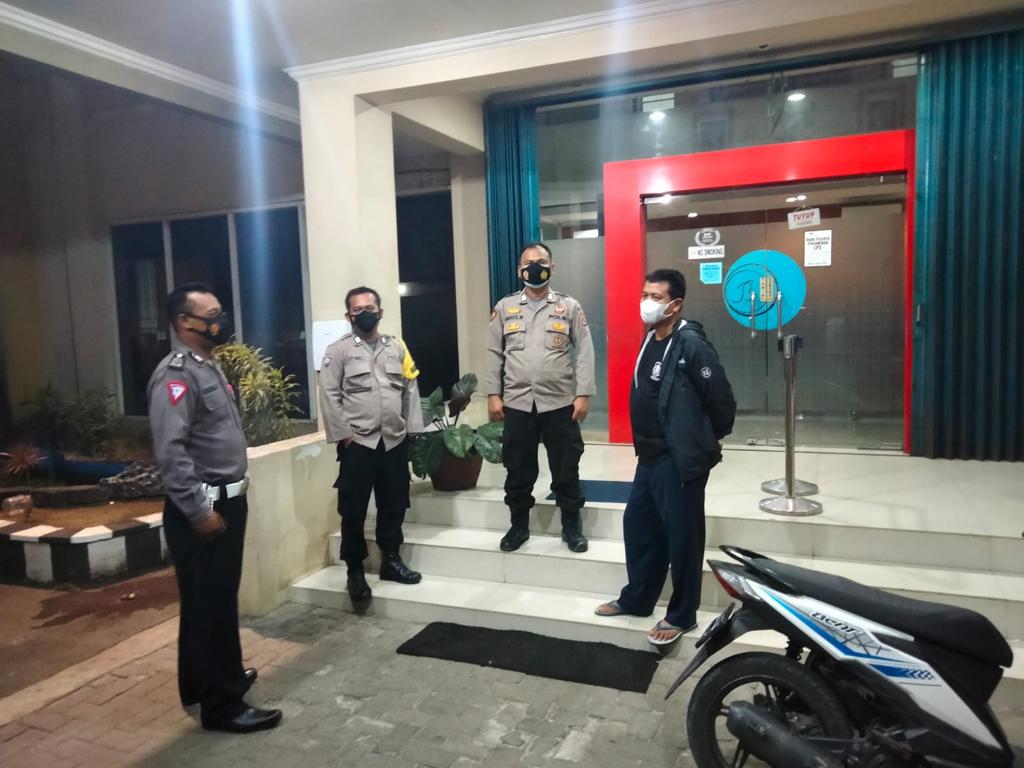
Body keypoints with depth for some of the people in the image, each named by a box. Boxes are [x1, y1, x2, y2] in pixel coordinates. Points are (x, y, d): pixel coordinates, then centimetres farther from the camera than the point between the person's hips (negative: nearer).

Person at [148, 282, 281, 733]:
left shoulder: (209, 367, 13)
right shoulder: (176, 375, -18)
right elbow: (170, 451, -24)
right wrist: (199, 511, -22)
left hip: (228, 501, 10)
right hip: (202, 508, -10)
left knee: (218, 599, 20)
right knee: (210, 605, 0)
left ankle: (204, 680, 37)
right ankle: (221, 704, 12)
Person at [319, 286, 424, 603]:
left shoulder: (397, 347, 11)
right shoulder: (339, 350, -1)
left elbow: (410, 389, 11)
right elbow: (329, 395, -5)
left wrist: (412, 429, 5)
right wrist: (343, 434, -10)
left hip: (395, 441, 4)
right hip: (357, 443, -3)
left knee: (394, 504, 12)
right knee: (354, 509, 3)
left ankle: (391, 560, 28)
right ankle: (355, 571, 17)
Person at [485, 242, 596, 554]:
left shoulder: (570, 306, 3)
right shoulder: (505, 307, 7)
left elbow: (584, 353, 0)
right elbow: (494, 354, 7)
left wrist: (583, 394, -7)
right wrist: (493, 394, 1)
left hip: (560, 403, -1)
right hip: (517, 403, 1)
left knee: (566, 469, 7)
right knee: (518, 469, 10)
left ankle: (572, 526, 23)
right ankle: (519, 525, 27)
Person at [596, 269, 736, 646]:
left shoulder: (691, 344, -18)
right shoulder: (650, 340, 9)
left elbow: (722, 398, -16)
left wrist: (710, 439, -2)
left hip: (681, 460, -9)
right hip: (650, 456, 9)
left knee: (681, 537, 5)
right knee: (638, 525, 18)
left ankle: (681, 615, 21)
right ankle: (636, 599, 35)